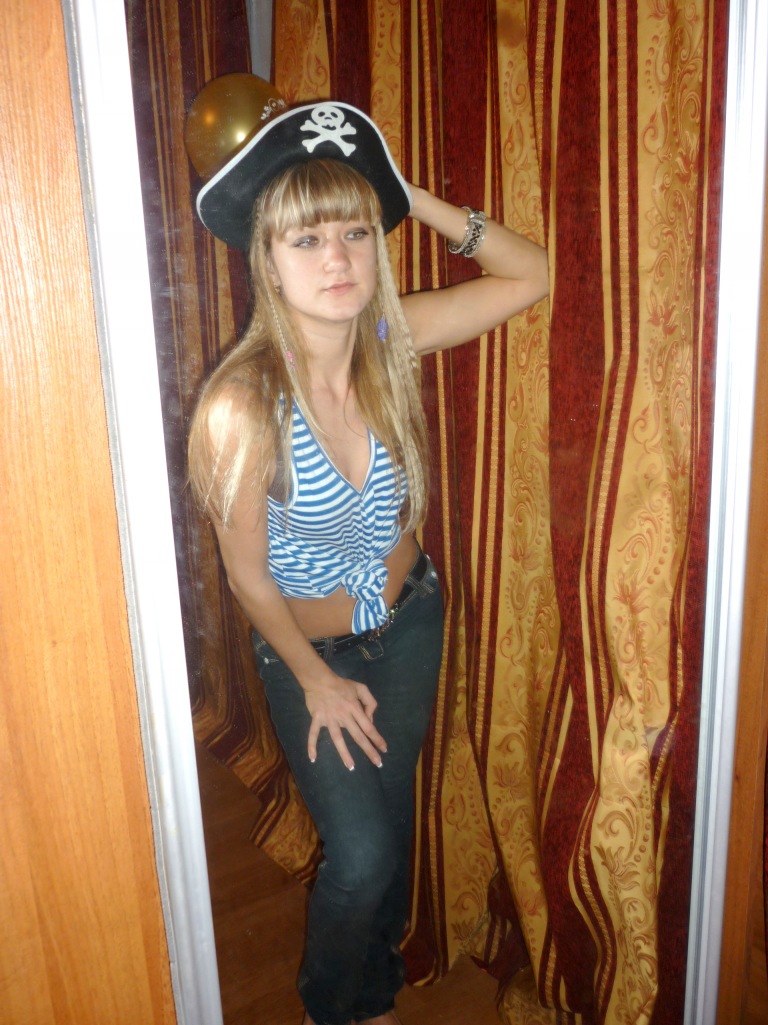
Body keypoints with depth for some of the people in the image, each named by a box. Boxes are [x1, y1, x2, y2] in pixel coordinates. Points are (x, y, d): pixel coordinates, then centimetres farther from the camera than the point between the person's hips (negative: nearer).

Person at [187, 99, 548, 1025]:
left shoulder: (390, 339, -18)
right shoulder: (241, 404, -31)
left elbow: (528, 275, -7)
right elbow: (248, 574, -19)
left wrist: (416, 202, -19)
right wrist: (317, 680, -7)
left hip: (410, 618, 5)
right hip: (307, 645, -4)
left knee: (392, 809, 20)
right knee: (361, 852, 1)